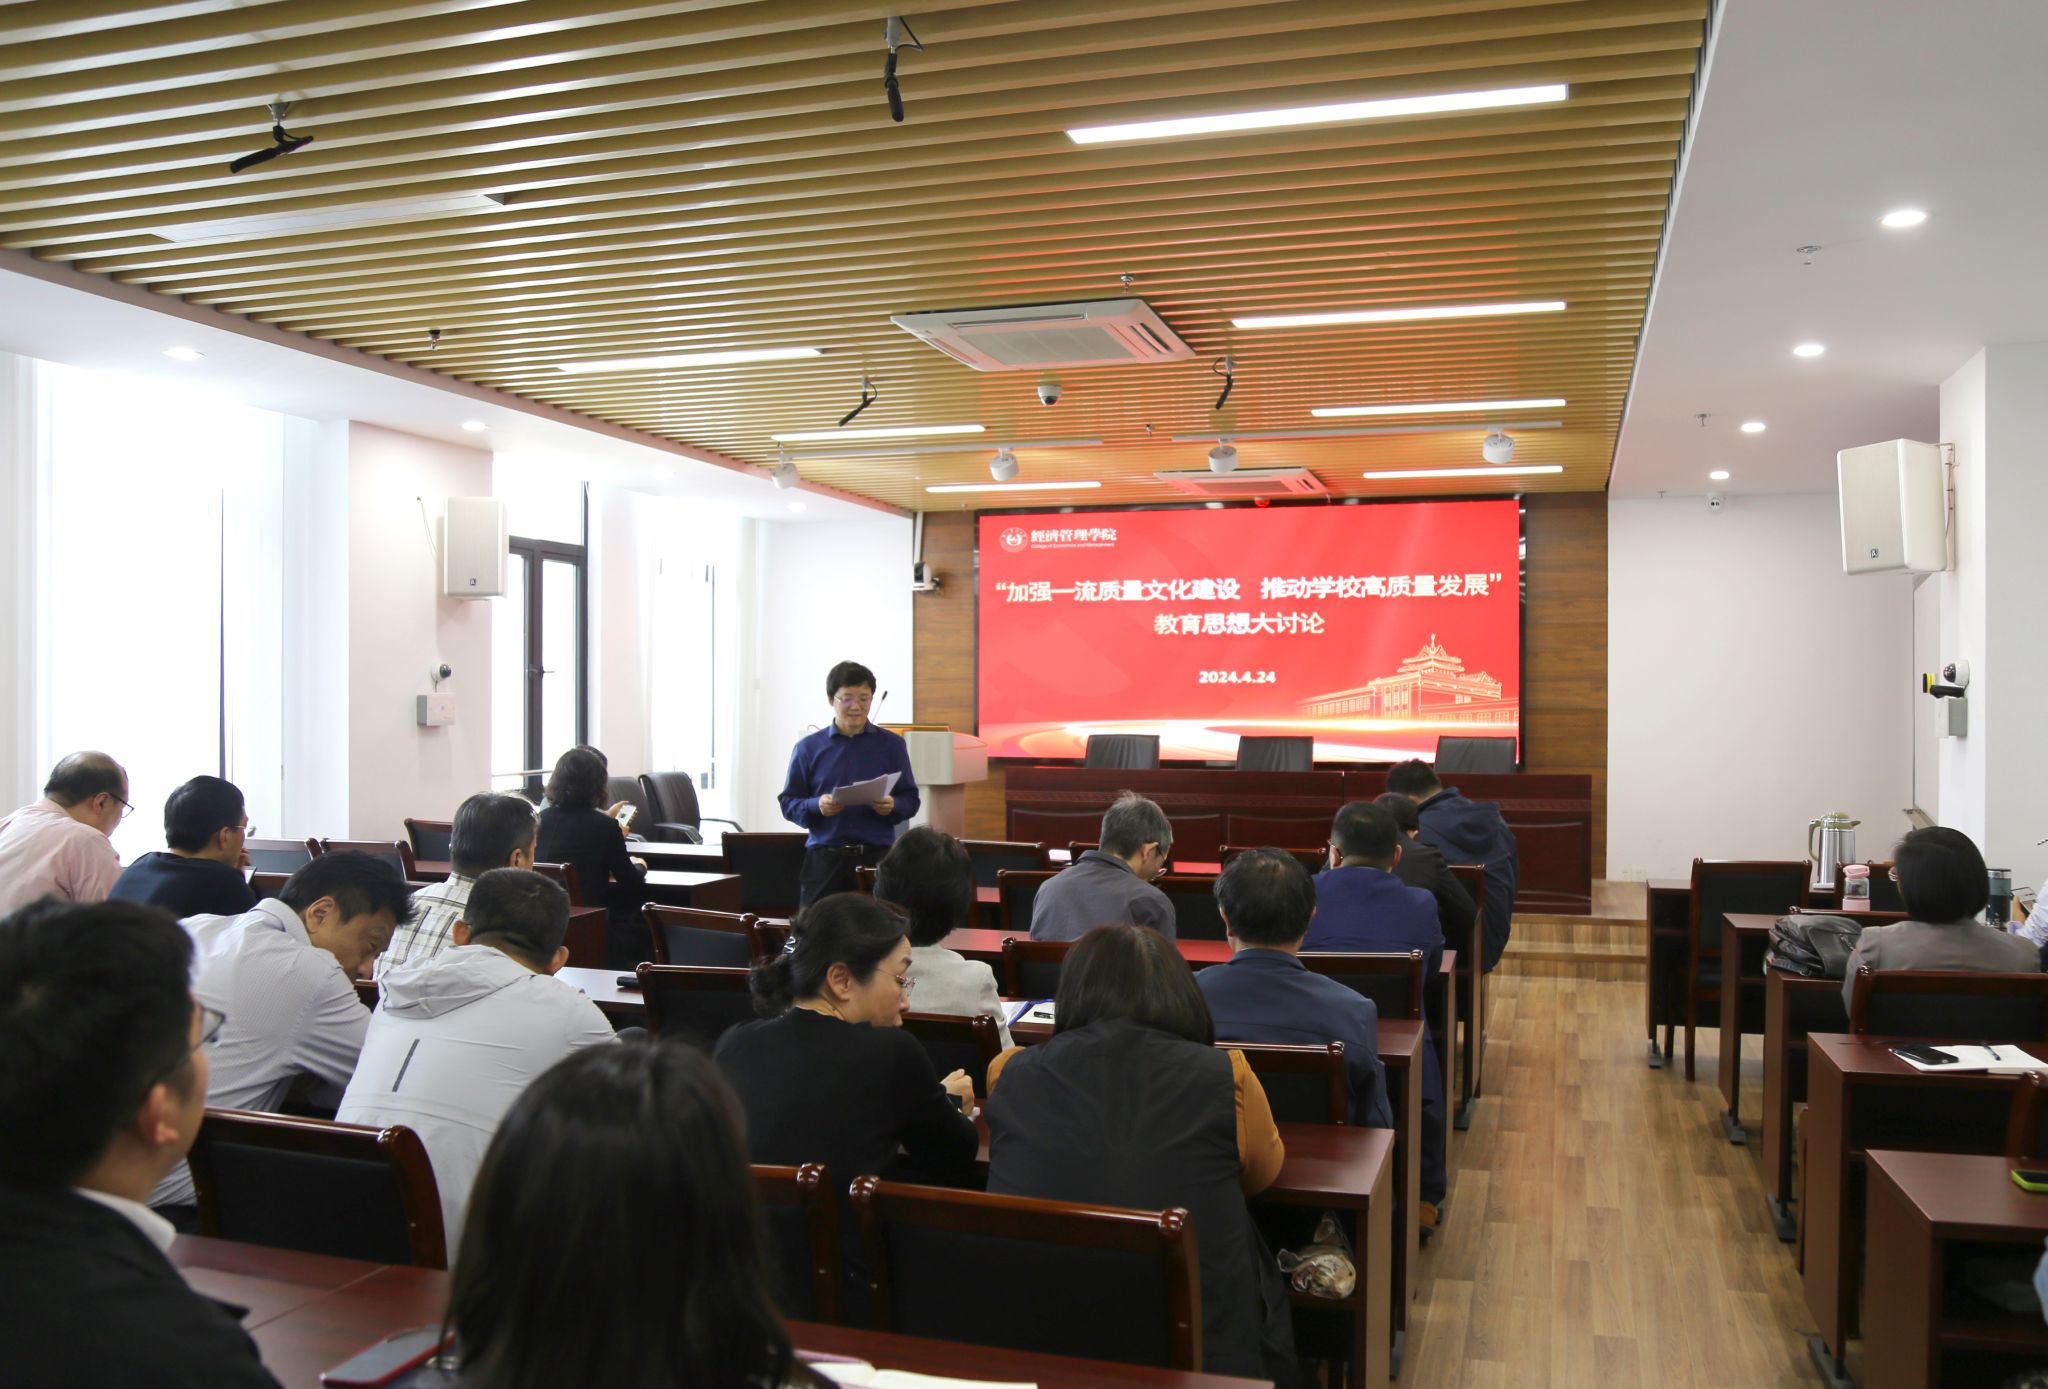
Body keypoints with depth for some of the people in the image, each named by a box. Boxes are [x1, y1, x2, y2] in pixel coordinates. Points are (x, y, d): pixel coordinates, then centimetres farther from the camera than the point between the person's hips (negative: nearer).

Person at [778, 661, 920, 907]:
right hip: (824, 857, 0)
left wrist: (892, 806, -12)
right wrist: (817, 806, -12)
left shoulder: (892, 745, 9)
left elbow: (911, 799, 9)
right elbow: (788, 803, 7)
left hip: (877, 857, 0)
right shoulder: (808, 748, 7)